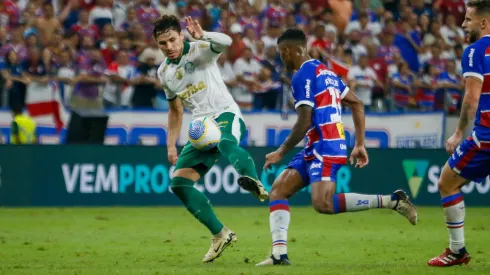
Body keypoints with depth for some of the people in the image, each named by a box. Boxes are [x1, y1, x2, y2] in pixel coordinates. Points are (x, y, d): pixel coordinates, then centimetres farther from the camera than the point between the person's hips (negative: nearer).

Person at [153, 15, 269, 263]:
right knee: (179, 183, -4)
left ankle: (255, 184, -66)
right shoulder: (164, 72, 14)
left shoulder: (199, 50, -6)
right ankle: (220, 234, 2)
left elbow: (226, 42, -30)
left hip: (225, 115, -7)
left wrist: (203, 36, -49)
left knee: (225, 142, -43)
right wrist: (171, 145, 22)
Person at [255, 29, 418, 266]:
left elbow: (304, 123, -16)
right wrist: (359, 144, 20)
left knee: (323, 204, -23)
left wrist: (281, 153, -6)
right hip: (316, 149, 10)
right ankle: (280, 253, -3)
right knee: (277, 190, 6)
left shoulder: (302, 77, -10)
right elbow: (357, 104, 21)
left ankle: (391, 201, -17)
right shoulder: (325, 71, 18)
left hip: (324, 148, -10)